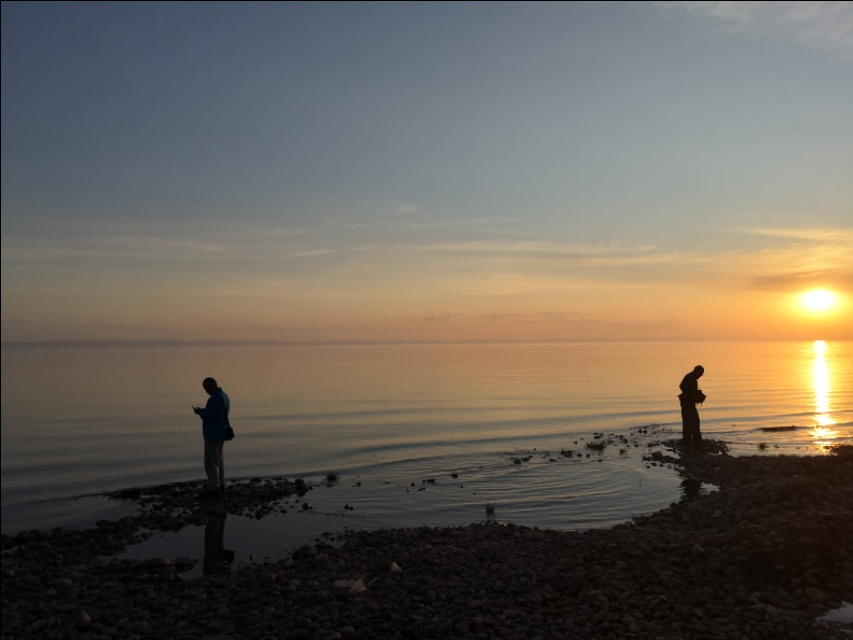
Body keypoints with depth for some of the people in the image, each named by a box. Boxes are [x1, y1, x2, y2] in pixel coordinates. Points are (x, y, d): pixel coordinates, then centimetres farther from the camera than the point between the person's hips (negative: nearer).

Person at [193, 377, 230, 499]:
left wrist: (200, 412, -5)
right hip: (221, 434, 10)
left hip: (213, 435, -10)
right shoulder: (225, 397, 9)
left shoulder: (214, 399, -23)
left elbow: (207, 416, -26)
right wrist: (203, 411, 11)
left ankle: (214, 489, 5)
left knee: (211, 462, -1)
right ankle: (220, 486, 22)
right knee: (219, 461, 16)